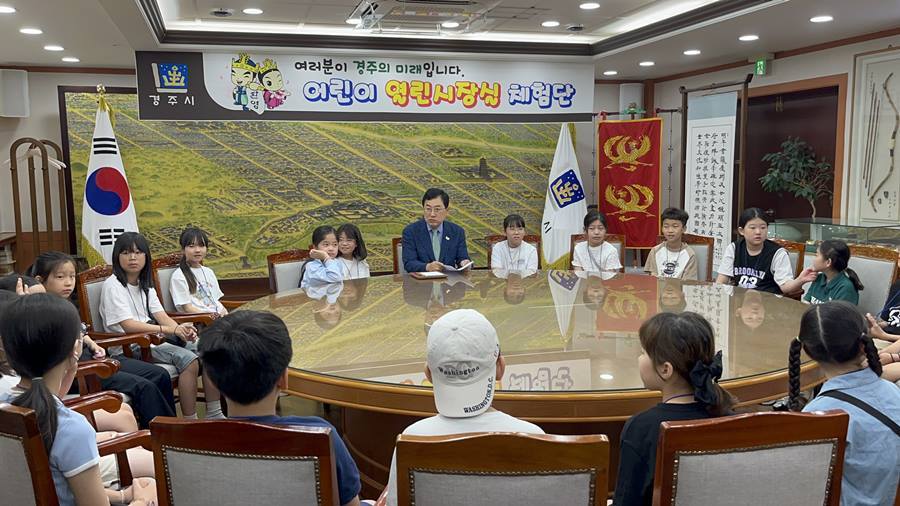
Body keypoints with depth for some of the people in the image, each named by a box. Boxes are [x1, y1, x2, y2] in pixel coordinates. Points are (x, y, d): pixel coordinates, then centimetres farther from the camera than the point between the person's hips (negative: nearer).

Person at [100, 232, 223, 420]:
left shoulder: (145, 284, 16)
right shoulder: (113, 285, -8)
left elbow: (161, 315, 5)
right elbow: (128, 326, -19)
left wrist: (182, 329, -17)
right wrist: (172, 330, -26)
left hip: (151, 341, 7)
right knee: (189, 360, -27)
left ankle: (214, 415, -5)